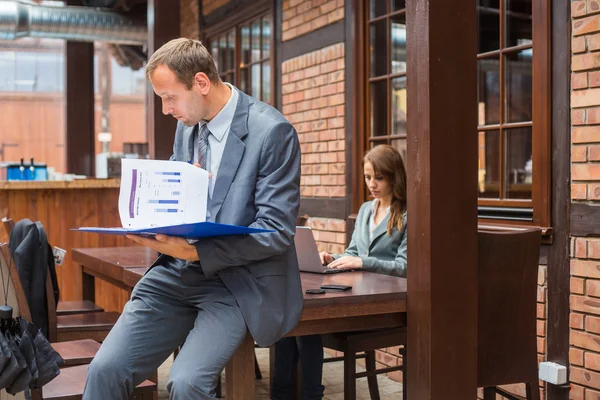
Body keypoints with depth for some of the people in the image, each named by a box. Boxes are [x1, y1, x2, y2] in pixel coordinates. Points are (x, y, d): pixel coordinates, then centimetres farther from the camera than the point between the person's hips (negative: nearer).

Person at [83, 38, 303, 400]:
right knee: (106, 369, -9)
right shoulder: (188, 125, 9)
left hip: (239, 280, -6)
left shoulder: (272, 132, -13)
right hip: (179, 273, 6)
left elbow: (277, 232, -16)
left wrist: (195, 252, -23)